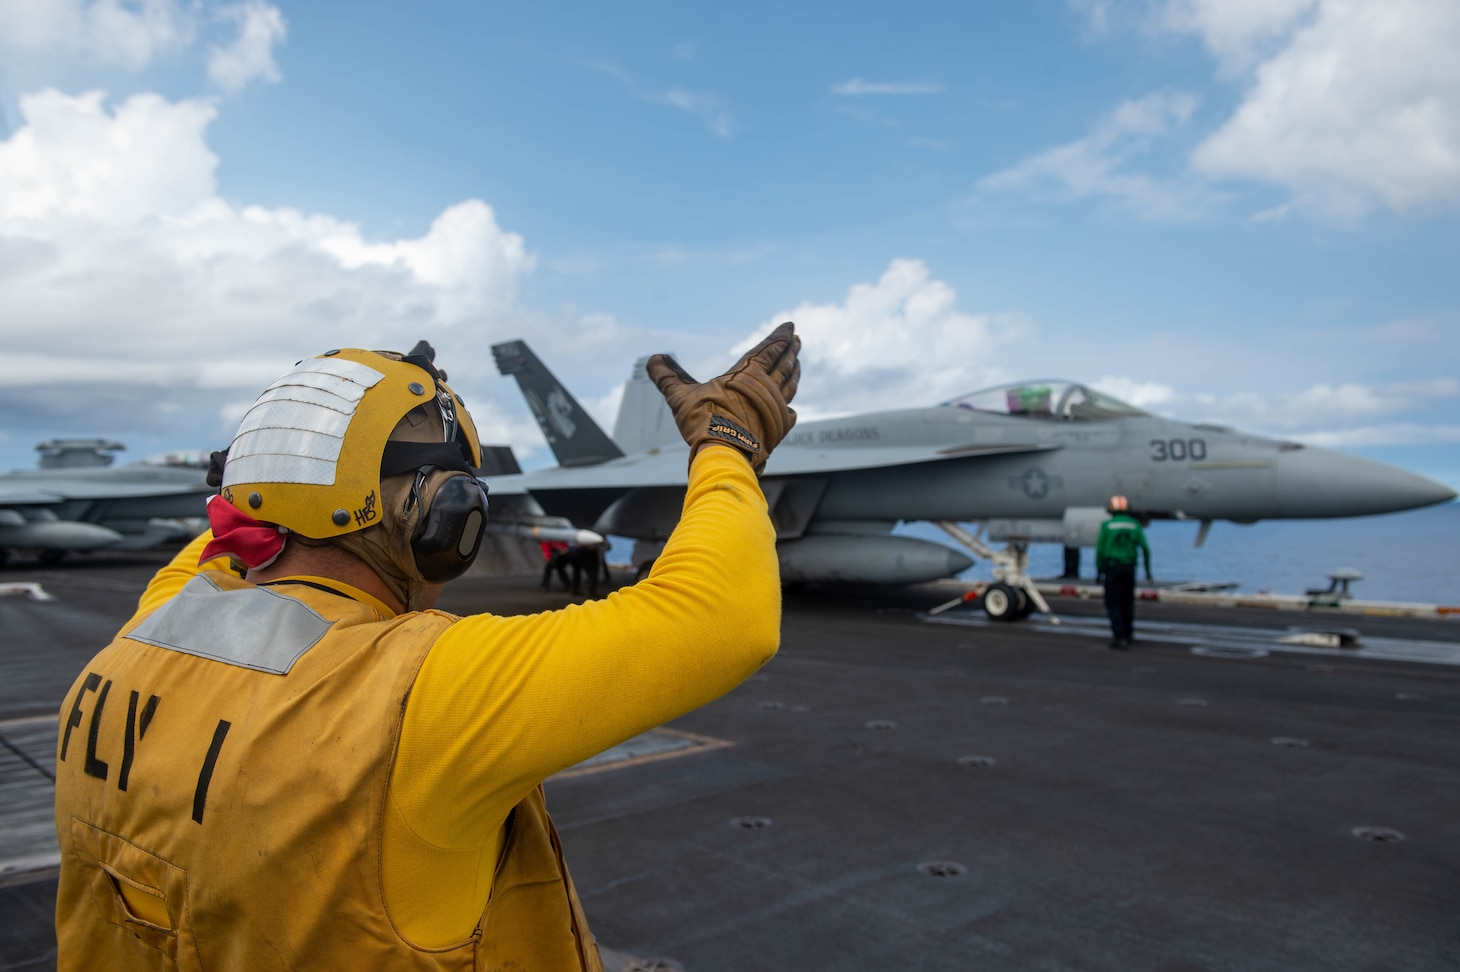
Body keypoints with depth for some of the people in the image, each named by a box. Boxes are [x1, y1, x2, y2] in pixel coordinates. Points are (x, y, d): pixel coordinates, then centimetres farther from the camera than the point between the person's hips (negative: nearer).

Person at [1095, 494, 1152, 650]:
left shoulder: (1106, 525, -2)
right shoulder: (1134, 525, 6)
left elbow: (1100, 549, -4)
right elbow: (1145, 548, 2)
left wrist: (1098, 570, 2)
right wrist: (1147, 568, 10)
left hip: (1112, 567, -3)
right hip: (1129, 568, 4)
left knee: (1113, 604, -2)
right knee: (1127, 603, 16)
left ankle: (1119, 637, -11)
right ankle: (1128, 634, 25)